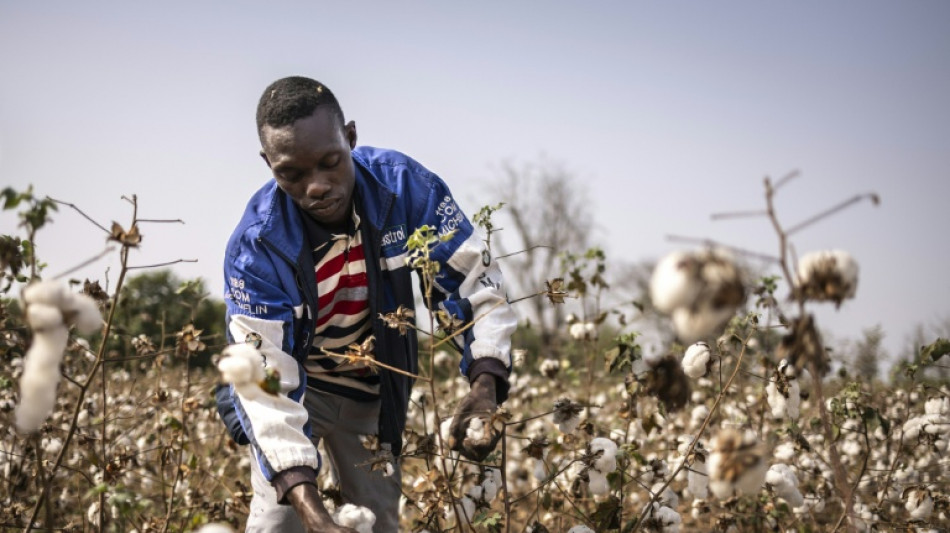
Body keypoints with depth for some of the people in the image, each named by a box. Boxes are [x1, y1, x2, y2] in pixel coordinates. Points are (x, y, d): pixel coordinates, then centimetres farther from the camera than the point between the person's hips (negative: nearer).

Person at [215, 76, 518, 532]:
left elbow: (474, 281, -20)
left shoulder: (404, 186, -26)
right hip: (292, 385, -2)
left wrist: (485, 384, -38)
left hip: (374, 391, 2)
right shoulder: (256, 244, -30)